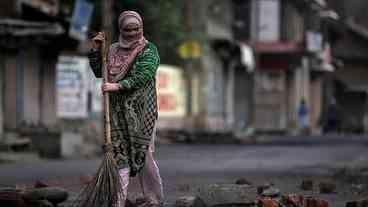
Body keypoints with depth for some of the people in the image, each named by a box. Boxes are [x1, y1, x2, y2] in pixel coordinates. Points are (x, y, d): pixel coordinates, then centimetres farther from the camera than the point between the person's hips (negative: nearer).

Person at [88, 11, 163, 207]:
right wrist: (96, 49, 4)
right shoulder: (113, 50, 14)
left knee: (142, 153, -1)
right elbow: (99, 72, 16)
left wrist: (118, 86, -26)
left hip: (141, 109, -4)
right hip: (118, 111, 4)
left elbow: (143, 77, -17)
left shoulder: (149, 50, -2)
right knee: (120, 154, 0)